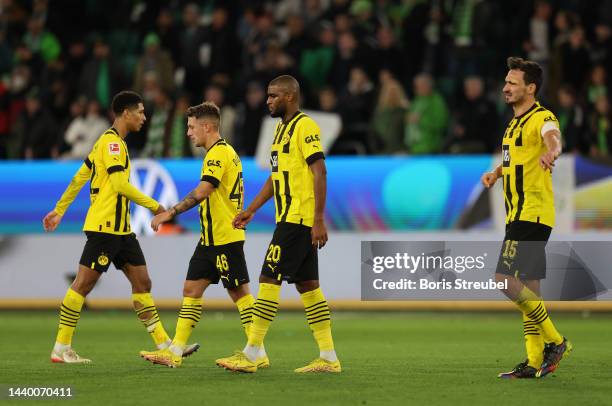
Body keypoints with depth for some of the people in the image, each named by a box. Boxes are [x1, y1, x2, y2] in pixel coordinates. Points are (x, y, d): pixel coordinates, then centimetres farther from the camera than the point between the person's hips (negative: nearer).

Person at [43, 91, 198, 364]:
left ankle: (164, 345, 7)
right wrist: (154, 206, -14)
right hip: (104, 226, -10)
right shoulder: (112, 141, -12)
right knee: (83, 284, -5)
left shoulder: (110, 141, 18)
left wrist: (59, 210, 22)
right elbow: (120, 185, -20)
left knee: (142, 282, 6)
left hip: (120, 228, 10)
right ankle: (61, 349, 0)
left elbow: (79, 177, 20)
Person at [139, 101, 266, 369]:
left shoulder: (218, 154, -15)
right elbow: (238, 194, 22)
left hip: (225, 239, -10)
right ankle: (175, 352, 8)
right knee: (191, 289, 8)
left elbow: (201, 192, -26)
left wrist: (170, 213, -26)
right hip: (210, 238, 10)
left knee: (239, 292, -5)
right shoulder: (226, 152, 16)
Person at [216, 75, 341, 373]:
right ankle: (328, 357, 9)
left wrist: (319, 220, -22)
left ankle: (252, 354, -8)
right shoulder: (281, 128, 18)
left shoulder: (305, 127, -12)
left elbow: (320, 172, -18)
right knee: (307, 285, 8)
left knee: (269, 279, -10)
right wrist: (251, 210, 23)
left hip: (298, 220, -10)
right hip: (289, 218, 10)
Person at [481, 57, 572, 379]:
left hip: (532, 214, -10)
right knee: (528, 289, 10)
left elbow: (553, 139, -36)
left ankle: (554, 341, -8)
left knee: (505, 279, -16)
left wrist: (550, 152, -59)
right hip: (519, 216, 10)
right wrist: (496, 173, 17)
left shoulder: (541, 118, -12)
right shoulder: (515, 123, 18)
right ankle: (535, 362, 12)